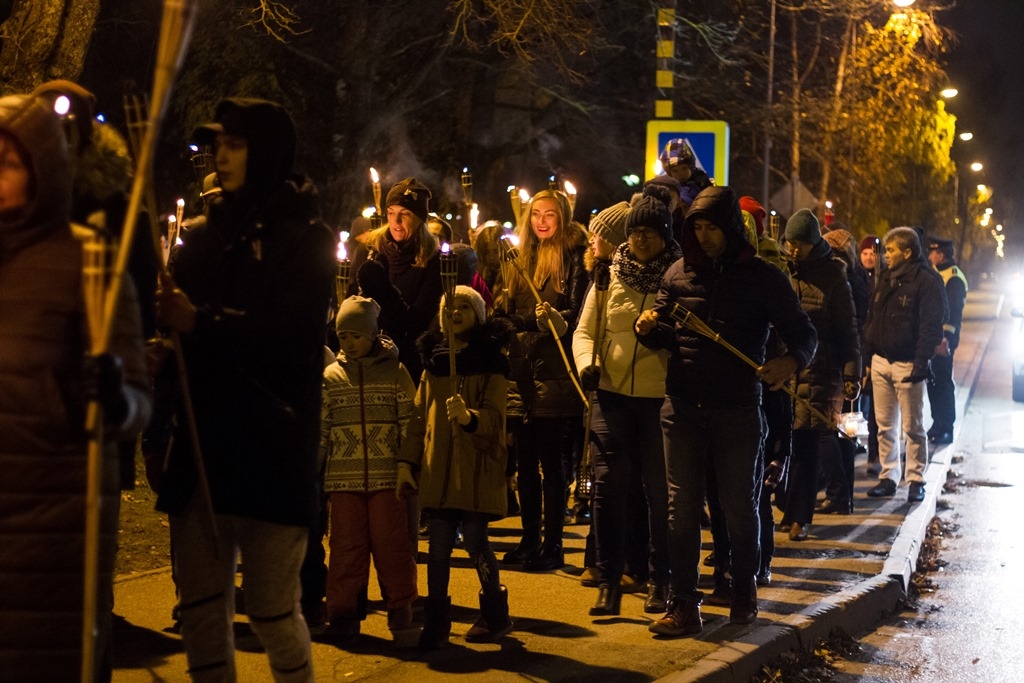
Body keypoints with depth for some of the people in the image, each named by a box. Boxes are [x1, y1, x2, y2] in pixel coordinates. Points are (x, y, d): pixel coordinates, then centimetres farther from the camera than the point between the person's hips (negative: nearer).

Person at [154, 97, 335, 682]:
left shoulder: (305, 238, 0)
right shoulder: (207, 235, 17)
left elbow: (293, 337, -14)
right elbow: (176, 314, 10)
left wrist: (199, 323, -23)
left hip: (270, 448, -5)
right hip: (201, 442, 5)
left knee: (273, 610, 0)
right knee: (202, 608, 6)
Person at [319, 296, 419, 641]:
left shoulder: (394, 372, 3)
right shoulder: (331, 375, 9)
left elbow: (410, 424, 2)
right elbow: (320, 429, 10)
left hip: (386, 474, -2)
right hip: (344, 477, 2)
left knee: (391, 541, 1)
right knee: (346, 545, 4)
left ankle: (401, 607, 13)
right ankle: (343, 611, 11)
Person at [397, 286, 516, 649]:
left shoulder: (489, 362, -1)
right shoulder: (433, 362, 12)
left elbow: (494, 418, -10)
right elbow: (419, 416, 13)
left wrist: (469, 417, -31)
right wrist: (406, 461, 6)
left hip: (476, 469, -4)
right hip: (437, 469, 4)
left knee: (475, 540, -1)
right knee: (438, 545, 4)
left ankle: (495, 615, 18)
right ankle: (435, 621, 12)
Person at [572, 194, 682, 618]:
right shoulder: (610, 277, 7)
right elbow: (584, 330, 10)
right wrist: (587, 363, -9)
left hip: (662, 397, -2)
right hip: (612, 393, 2)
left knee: (659, 490, 6)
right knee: (608, 484, -3)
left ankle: (660, 581, 18)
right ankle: (609, 581, 4)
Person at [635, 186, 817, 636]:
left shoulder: (763, 277, 0)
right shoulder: (679, 274, 8)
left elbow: (803, 333, 0)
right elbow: (666, 335, 16)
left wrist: (792, 360, -22)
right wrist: (648, 328, -9)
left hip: (737, 409, -2)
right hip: (682, 407, 2)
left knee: (739, 505, 8)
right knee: (681, 506, 2)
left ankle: (744, 593, 26)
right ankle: (683, 606, 6)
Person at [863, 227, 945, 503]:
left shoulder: (927, 282, -9)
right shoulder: (885, 281, 14)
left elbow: (931, 326, -14)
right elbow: (871, 321, 17)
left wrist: (922, 362, -20)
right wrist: (865, 356, 10)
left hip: (907, 364, -7)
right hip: (881, 361, 7)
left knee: (912, 426, 0)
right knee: (885, 425, 9)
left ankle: (916, 479, 7)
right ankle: (888, 477, 15)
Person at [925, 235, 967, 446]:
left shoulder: (954, 278, -14)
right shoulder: (938, 274, 16)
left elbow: (953, 311, -21)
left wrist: (945, 337, -28)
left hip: (943, 339, -9)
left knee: (943, 383, -5)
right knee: (933, 381, 13)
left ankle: (946, 429, 0)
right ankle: (938, 424, 22)